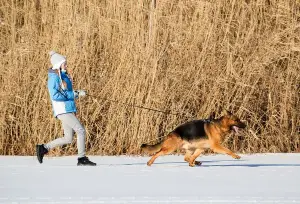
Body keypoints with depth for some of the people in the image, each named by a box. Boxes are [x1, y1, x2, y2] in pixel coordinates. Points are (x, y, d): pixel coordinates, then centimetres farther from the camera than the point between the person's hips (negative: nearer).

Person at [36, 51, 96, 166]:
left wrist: (77, 93, 6)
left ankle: (43, 148, 15)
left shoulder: (64, 76, 16)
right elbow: (55, 95, -19)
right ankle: (82, 159, -8)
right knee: (81, 131, -12)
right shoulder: (54, 78, -11)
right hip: (62, 110, -9)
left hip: (68, 110, 9)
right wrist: (74, 94, -16)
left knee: (68, 139, 8)